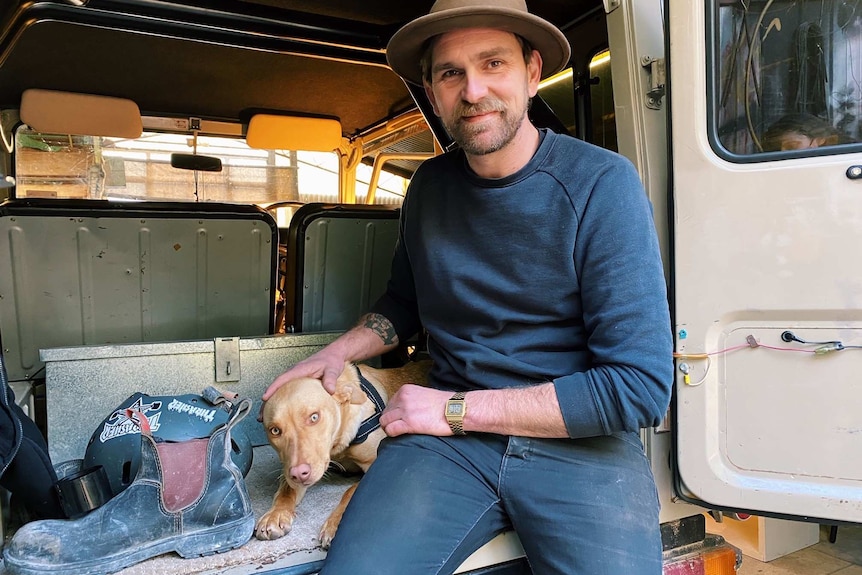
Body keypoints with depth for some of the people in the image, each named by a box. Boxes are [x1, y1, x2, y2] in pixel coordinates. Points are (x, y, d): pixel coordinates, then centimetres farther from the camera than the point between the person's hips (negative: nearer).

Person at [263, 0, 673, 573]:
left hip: (581, 441, -1)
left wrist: (458, 408, -13)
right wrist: (337, 352, 6)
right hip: (450, 435, 2)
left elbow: (641, 387, -15)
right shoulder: (429, 186, 5)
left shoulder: (602, 183, -10)